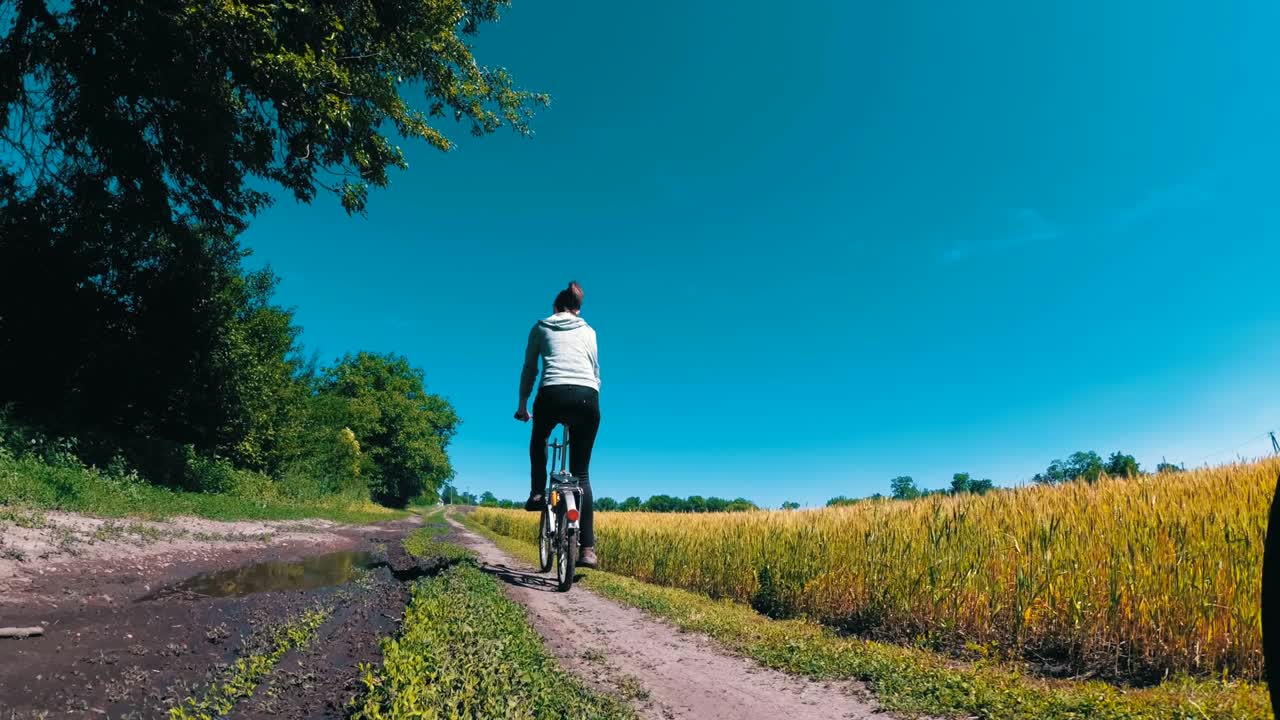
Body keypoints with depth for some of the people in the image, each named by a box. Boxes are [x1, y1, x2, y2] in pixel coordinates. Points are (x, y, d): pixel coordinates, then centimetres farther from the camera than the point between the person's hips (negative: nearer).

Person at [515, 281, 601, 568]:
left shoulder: (541, 327, 22)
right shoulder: (588, 331, 26)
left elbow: (528, 371, 22)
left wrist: (523, 405, 31)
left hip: (553, 395, -1)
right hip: (588, 397, 2)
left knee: (538, 442, 35)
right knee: (582, 473, 9)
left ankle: (537, 493, 20)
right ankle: (587, 548, 3)